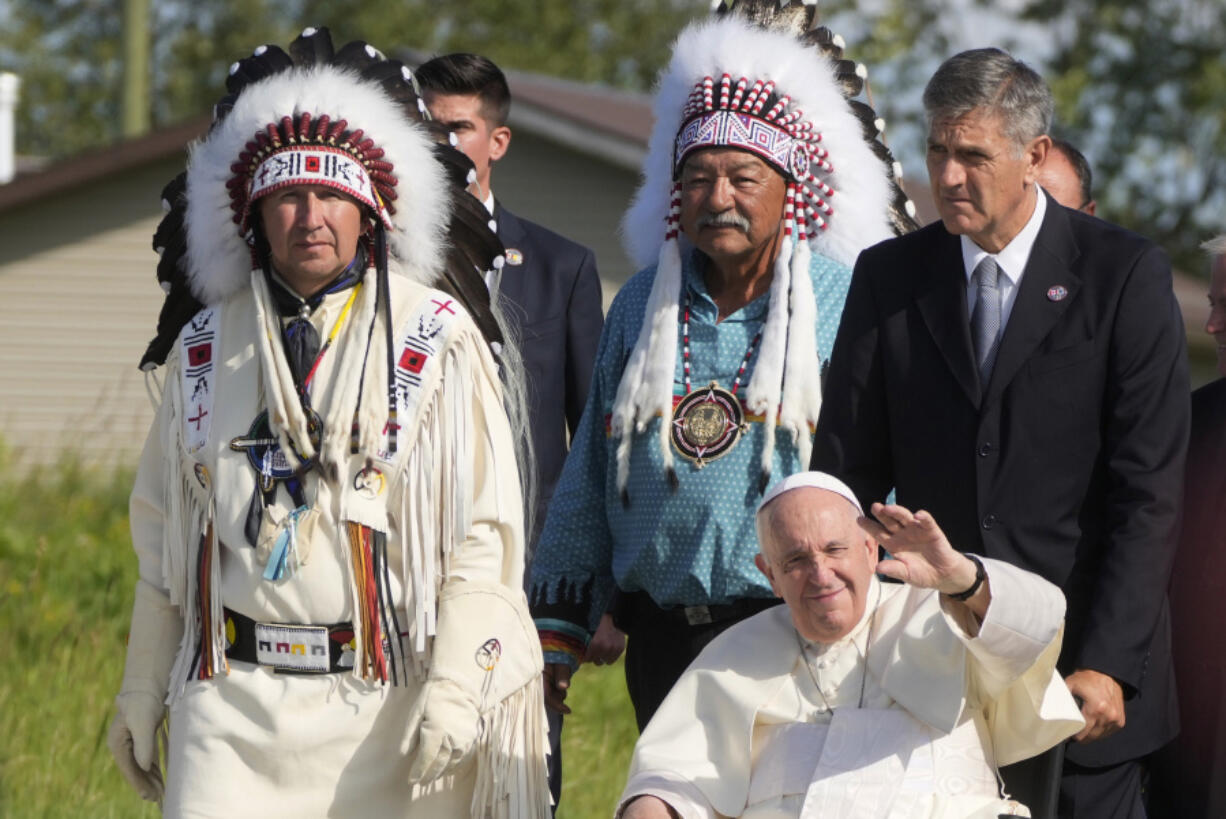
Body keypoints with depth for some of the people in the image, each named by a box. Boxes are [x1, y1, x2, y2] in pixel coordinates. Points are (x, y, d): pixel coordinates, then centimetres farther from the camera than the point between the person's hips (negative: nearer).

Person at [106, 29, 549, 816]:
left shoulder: (437, 342, 0)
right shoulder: (206, 347, 11)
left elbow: (484, 536, -4)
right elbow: (162, 539, 18)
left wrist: (458, 686, -13)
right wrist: (142, 692, 16)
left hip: (384, 706, -2)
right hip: (233, 700, 2)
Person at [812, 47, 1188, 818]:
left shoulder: (1125, 274, -3)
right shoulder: (889, 277, 6)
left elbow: (1149, 490, -7)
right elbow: (847, 474, 7)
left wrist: (1109, 665, -14)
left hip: (1085, 672, -2)